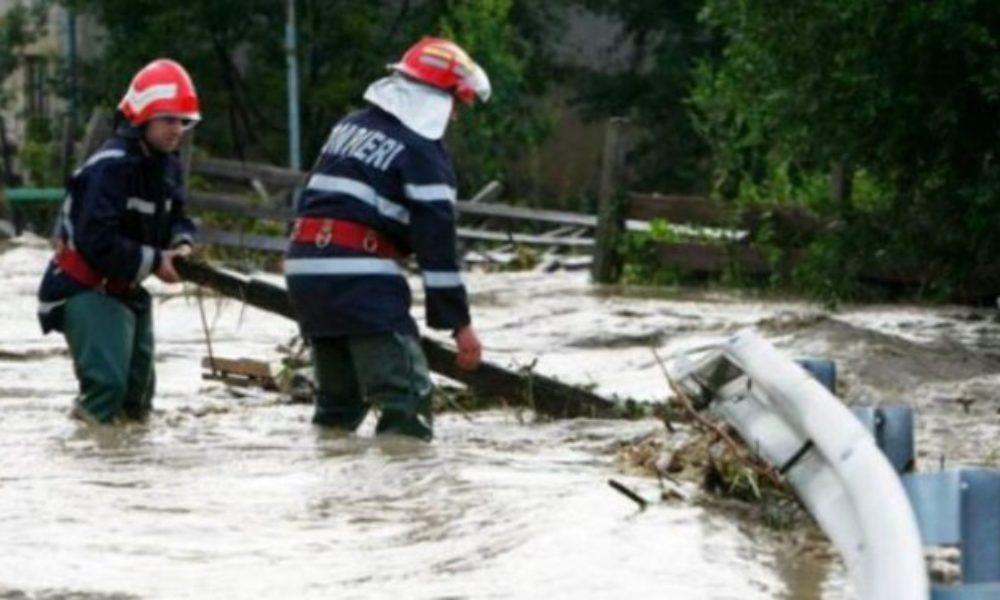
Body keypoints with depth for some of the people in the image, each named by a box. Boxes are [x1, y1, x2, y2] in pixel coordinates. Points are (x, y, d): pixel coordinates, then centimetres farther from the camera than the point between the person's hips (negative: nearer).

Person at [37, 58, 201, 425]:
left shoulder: (166, 165, 4)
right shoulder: (111, 167, -26)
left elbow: (174, 215, 14)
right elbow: (97, 242, -30)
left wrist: (182, 243, -11)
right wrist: (153, 261, -22)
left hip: (125, 290, 9)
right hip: (84, 289, -9)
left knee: (138, 388, 14)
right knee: (107, 381, -23)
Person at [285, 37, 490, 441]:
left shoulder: (350, 127, 18)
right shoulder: (422, 153, -6)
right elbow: (436, 243, -10)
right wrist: (459, 323, -9)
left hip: (306, 264, 8)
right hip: (360, 279, -8)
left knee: (339, 395, 20)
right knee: (407, 396, -10)